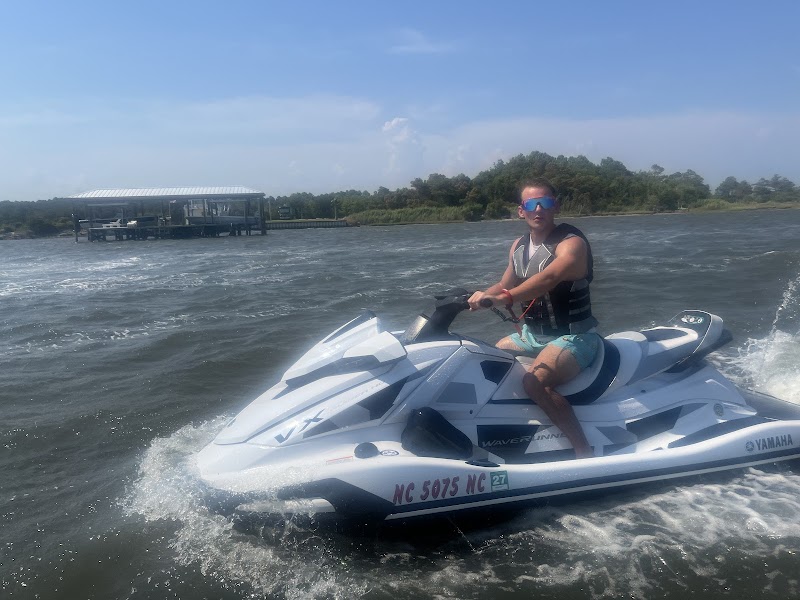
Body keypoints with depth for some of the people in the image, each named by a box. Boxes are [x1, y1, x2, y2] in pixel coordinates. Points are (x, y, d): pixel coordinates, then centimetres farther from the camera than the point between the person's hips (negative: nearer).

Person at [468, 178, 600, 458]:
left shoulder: (572, 243, -18)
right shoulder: (519, 246, 7)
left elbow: (549, 278, -37)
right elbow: (504, 285, 15)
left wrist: (504, 298, -50)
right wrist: (482, 296, -7)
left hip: (573, 337, -9)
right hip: (532, 334, 9)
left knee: (535, 381, -33)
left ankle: (585, 452, -25)